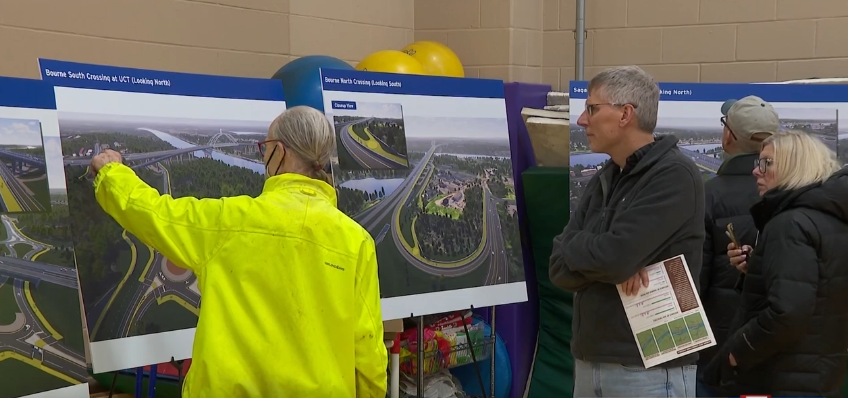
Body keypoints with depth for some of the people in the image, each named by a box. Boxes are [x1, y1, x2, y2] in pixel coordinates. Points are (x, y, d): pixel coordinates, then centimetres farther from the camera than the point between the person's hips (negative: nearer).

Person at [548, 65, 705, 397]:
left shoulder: (674, 176, -12)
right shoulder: (602, 181, 12)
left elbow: (613, 256, -22)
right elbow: (560, 268, 4)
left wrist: (575, 246, -2)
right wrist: (612, 269, -14)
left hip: (649, 368, -7)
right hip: (589, 363, 7)